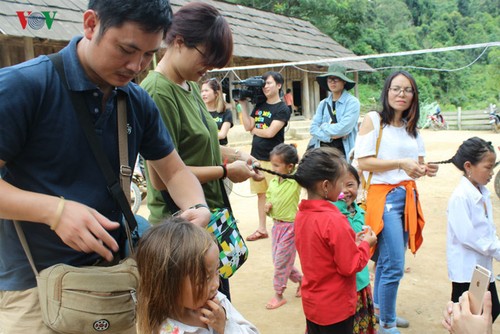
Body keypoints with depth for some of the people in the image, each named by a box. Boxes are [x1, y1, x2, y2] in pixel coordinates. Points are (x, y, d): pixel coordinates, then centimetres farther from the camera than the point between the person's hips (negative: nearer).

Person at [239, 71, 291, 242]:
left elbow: (270, 132, -17)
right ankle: (262, 229, 22)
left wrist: (255, 130, -1)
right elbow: (248, 126, 3)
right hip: (256, 156, 6)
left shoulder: (283, 109, -9)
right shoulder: (259, 106, 10)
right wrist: (243, 105, -1)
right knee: (261, 193, 13)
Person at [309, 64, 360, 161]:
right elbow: (313, 128, 3)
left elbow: (343, 128, -16)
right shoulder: (323, 104, 11)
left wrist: (324, 126, 0)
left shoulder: (352, 102, -5)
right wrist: (331, 136, -12)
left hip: (344, 152, -5)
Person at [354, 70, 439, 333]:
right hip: (385, 196, -7)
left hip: (408, 197, 7)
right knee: (395, 266, -8)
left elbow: (418, 164, 18)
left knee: (386, 260, 17)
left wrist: (426, 170, -5)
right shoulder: (373, 120, -7)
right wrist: (400, 163, -20)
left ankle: (379, 310, 35)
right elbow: (363, 162, -14)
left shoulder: (412, 128, 13)